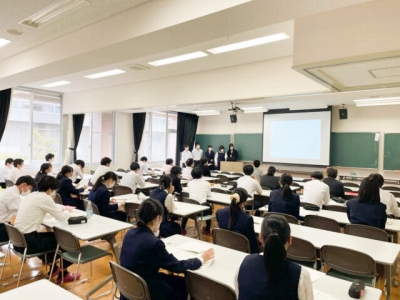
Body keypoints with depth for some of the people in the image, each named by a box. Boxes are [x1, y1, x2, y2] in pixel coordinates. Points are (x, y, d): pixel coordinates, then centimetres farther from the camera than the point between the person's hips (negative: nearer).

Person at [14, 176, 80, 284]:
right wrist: (67, 211, 13)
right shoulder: (44, 198, -15)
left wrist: (62, 209, 22)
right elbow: (62, 218, -7)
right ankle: (63, 274, 21)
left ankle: (53, 268, 39)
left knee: (50, 236, 30)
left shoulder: (32, 195, 10)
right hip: (28, 242, -9)